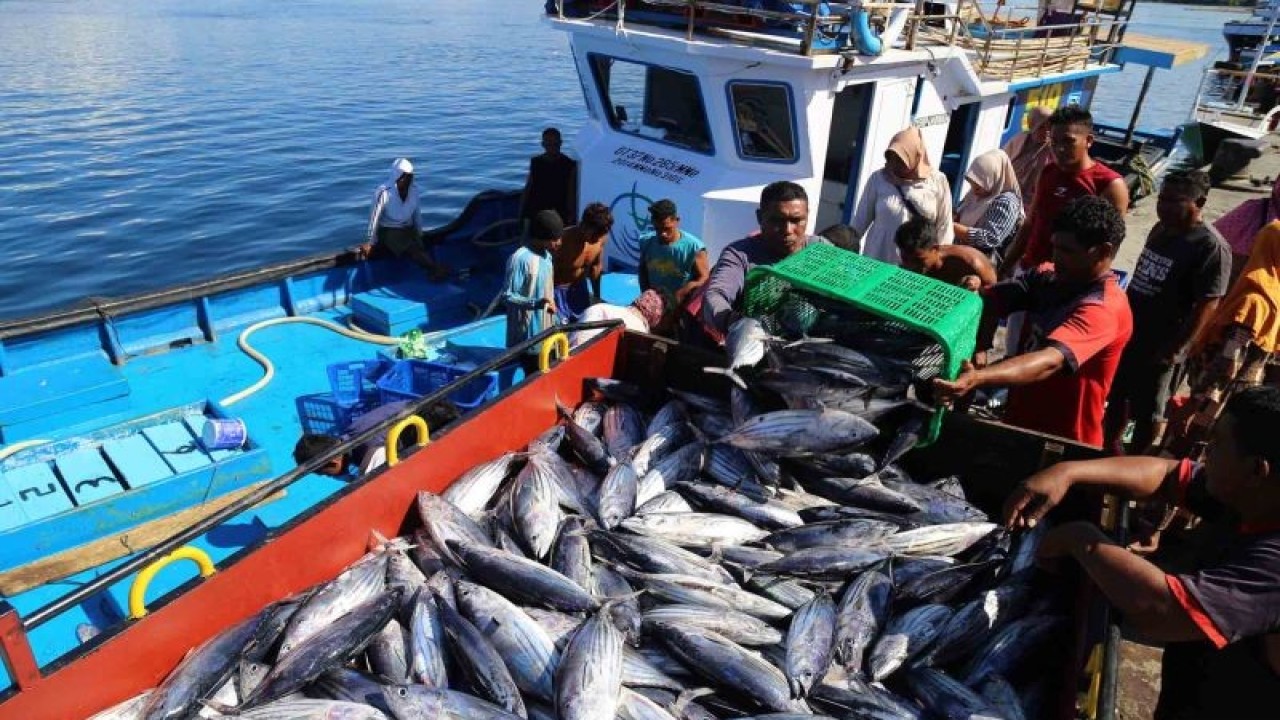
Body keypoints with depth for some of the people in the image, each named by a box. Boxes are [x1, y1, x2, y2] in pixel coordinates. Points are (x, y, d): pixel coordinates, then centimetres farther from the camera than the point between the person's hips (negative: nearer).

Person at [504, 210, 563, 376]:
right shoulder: (520, 259, -18)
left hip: (545, 330, 8)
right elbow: (507, 296, -18)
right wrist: (536, 303, -29)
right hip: (529, 333, -8)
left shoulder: (546, 255, 7)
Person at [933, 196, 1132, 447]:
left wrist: (977, 378, -56)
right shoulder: (1048, 275, -1)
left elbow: (1051, 361, -41)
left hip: (1062, 442, -6)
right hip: (1019, 424, 6)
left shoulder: (1104, 308, -25)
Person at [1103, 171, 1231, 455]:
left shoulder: (1211, 247, -19)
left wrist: (1176, 347, -20)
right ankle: (1110, 448, 38)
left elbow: (1207, 304, -20)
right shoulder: (1161, 229, 5)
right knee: (1116, 394, 20)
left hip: (1161, 345, -7)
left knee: (1149, 410, 9)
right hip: (1129, 332, 8)